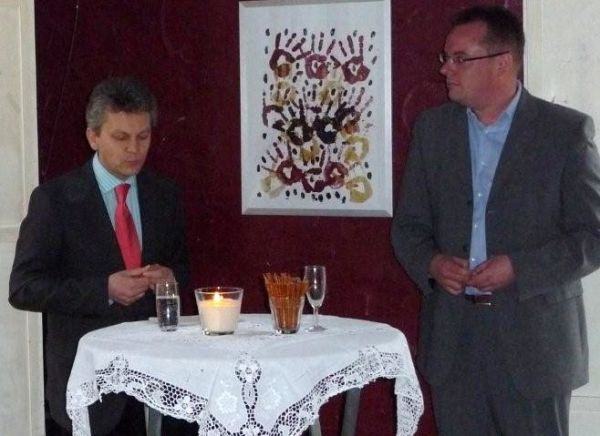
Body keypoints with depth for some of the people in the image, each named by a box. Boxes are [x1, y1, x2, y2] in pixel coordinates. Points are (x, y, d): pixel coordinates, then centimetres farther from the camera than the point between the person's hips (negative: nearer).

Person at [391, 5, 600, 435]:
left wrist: (519, 269, -18)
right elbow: (409, 225, 12)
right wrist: (431, 263, -9)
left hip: (533, 339, -3)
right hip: (452, 339, 4)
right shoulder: (432, 127, 8)